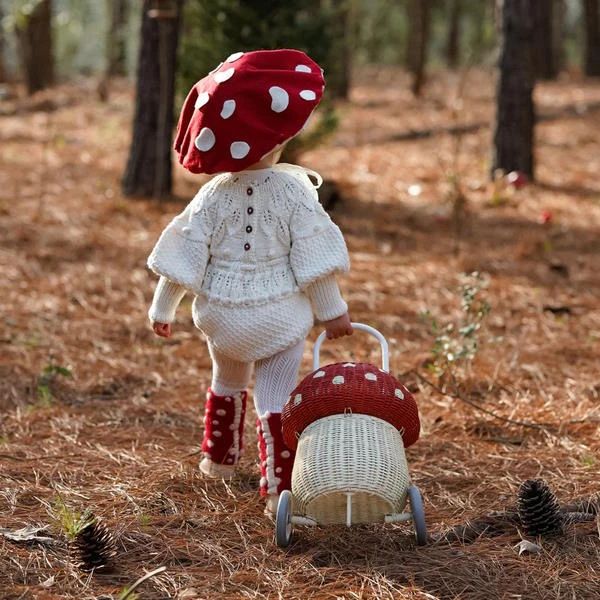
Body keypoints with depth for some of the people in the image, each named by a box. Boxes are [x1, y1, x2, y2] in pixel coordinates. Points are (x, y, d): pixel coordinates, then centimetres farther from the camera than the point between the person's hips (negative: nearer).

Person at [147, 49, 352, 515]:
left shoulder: (213, 197, -9)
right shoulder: (295, 193, -15)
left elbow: (184, 257, -4)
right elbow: (313, 260, -11)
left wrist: (162, 309, 8)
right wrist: (333, 312, 1)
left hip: (223, 317, 3)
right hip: (281, 318, -3)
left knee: (227, 385, 28)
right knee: (277, 400, 1)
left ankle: (219, 458, 45)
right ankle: (280, 489, -4)